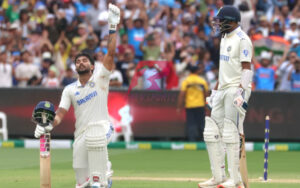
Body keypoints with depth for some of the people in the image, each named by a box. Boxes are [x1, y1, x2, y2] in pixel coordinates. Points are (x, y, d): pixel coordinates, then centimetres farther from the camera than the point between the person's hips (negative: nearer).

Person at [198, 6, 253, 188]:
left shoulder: (242, 40, -11)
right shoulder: (225, 38, 18)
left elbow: (247, 68, -17)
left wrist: (241, 93, -26)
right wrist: (215, 90, 22)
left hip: (236, 89, -10)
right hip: (223, 90, 10)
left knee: (231, 135, -10)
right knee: (211, 133, 6)